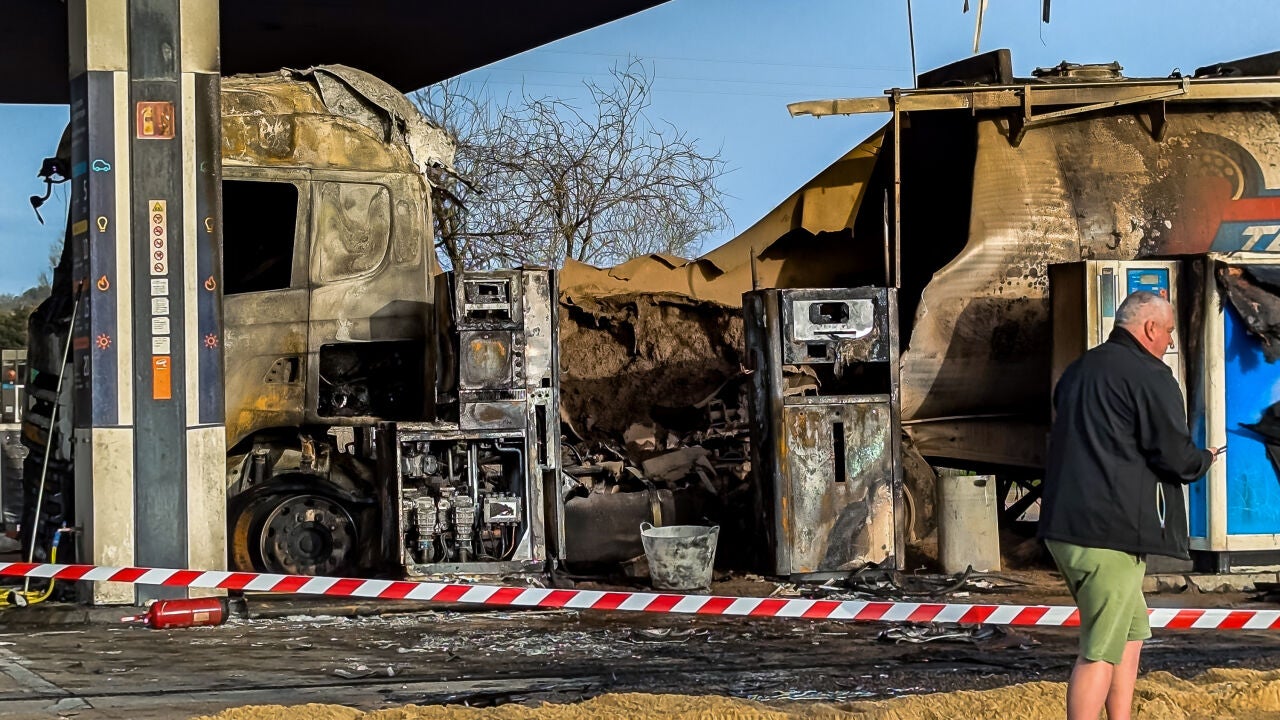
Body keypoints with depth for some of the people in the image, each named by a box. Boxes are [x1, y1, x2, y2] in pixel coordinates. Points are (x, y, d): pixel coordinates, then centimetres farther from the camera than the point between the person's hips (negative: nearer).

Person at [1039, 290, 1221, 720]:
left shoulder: (1077, 372, 17)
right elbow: (1175, 455, -12)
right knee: (1102, 650, -7)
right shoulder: (1149, 377, -10)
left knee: (1131, 632, 20)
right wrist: (1204, 459, 11)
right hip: (1112, 532, -9)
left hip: (1063, 525, 9)